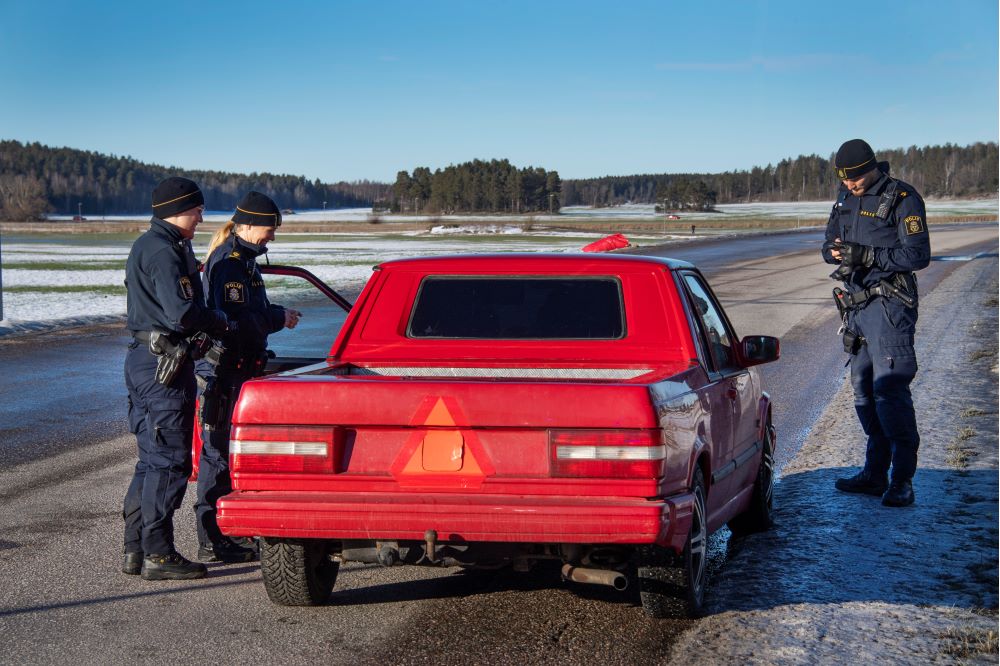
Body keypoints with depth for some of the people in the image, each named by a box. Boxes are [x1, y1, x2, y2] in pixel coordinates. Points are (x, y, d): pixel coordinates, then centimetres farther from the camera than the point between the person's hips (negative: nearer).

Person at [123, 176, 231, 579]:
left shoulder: (147, 246, 19)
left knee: (153, 460, 15)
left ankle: (136, 551, 19)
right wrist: (220, 320, -7)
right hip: (164, 364, -11)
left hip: (145, 360, 11)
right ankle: (158, 555, -2)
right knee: (169, 462, -5)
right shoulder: (163, 251, -15)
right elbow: (183, 313, -24)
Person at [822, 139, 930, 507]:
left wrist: (866, 255, -23)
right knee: (863, 390, 12)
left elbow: (918, 255, -15)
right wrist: (834, 250, -7)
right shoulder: (845, 197, 12)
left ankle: (902, 480, -10)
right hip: (856, 305, 8)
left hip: (889, 306, -8)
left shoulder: (902, 198, -10)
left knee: (889, 388, -14)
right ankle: (875, 474, 21)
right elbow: (830, 243, 18)